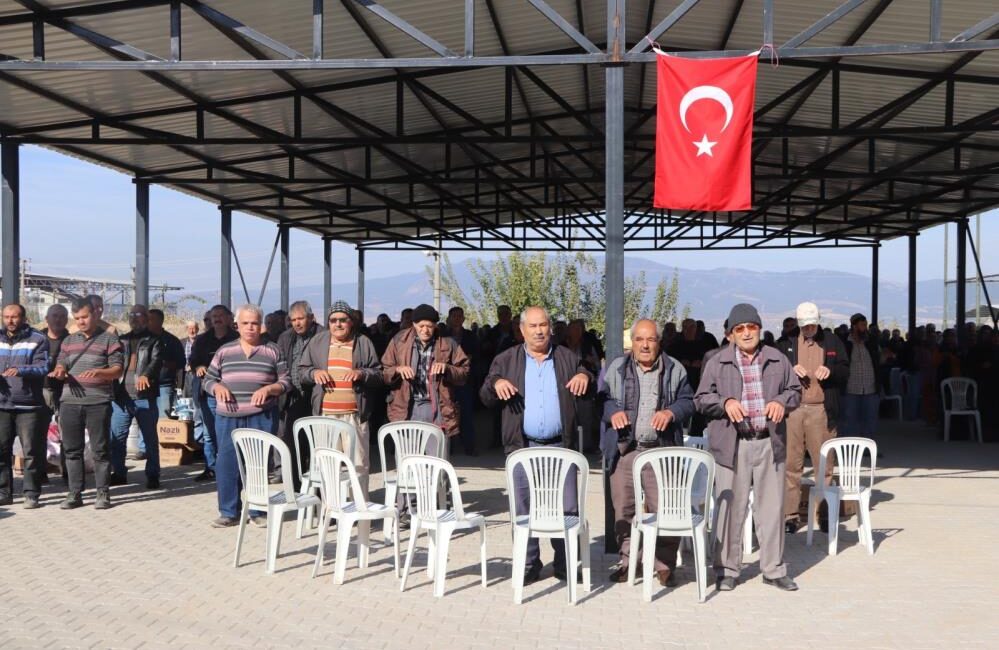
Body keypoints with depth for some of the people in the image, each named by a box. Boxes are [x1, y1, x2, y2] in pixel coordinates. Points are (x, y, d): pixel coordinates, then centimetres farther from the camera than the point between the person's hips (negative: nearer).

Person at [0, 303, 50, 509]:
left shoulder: (38, 340, 1)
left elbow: (43, 368, -9)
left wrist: (21, 370, -26)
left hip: (28, 405, -4)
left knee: (31, 451, -3)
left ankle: (31, 494, 4)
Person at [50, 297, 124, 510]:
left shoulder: (109, 339, 3)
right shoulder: (69, 341, 17)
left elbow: (118, 369, -3)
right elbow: (60, 365, 15)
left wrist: (98, 372, -22)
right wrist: (59, 371, -9)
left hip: (98, 403, -4)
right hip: (70, 402, 4)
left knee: (100, 450, 0)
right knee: (72, 450, 6)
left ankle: (103, 493, 6)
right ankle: (75, 493, 13)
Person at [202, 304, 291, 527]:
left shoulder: (273, 351, 4)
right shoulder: (224, 351, 9)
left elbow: (286, 381, 4)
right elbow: (208, 380, 13)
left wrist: (268, 388, -14)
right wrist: (217, 387, -9)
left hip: (262, 417, -2)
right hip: (228, 417, 2)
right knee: (226, 464, 2)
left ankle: (257, 511, 15)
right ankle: (229, 512, 13)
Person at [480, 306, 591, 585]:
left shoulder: (568, 358, 11)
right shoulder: (506, 360, 9)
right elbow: (485, 398, 8)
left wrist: (585, 377, -11)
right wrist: (496, 384, -15)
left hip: (560, 446, 0)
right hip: (523, 446, 0)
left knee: (567, 509, 1)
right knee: (524, 510, 4)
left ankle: (566, 565, 14)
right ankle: (528, 566, 15)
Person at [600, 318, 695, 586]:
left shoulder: (675, 370, 7)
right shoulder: (616, 368, 9)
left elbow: (688, 401, 7)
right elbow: (602, 398, 9)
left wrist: (671, 412, -13)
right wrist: (612, 412, -12)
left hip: (662, 451, -1)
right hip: (624, 450, 1)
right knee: (623, 509, 7)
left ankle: (665, 565, 8)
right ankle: (628, 560, 21)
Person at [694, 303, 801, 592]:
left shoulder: (778, 360, 10)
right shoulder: (717, 363, 4)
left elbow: (795, 389, 16)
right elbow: (701, 399, 4)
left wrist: (782, 401, -6)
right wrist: (725, 402, -15)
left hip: (769, 443, 2)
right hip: (732, 445, -2)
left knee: (772, 507, 7)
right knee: (730, 507, 1)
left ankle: (774, 569, 19)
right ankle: (727, 570, 12)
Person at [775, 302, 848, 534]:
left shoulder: (832, 343, 10)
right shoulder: (785, 343, 9)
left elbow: (845, 371, 9)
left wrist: (830, 371, -12)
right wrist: (791, 370, -13)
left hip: (820, 409, 0)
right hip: (792, 409, 0)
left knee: (824, 463, 2)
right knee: (791, 463, 0)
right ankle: (790, 514, 4)